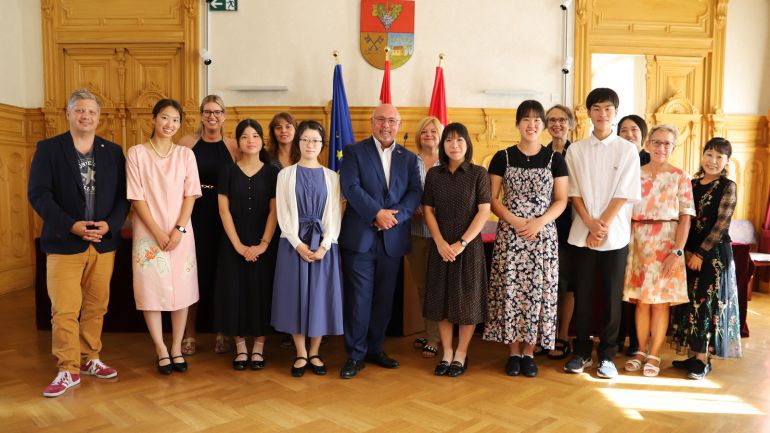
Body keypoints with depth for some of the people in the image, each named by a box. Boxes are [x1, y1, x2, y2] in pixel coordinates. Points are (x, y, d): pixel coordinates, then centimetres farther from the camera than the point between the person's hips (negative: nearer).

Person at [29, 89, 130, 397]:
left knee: (96, 306, 11)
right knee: (64, 310, -2)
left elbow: (123, 195, 5)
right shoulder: (48, 149, 1)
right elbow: (38, 194, -6)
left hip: (103, 242, 3)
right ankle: (68, 370, 10)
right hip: (64, 242, -2)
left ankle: (89, 360, 27)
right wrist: (72, 225, -16)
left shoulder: (113, 151, 8)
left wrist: (110, 224, -11)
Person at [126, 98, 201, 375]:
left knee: (181, 290, 5)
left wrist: (178, 230, -10)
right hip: (149, 233, -2)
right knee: (151, 290, 1)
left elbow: (190, 195, 1)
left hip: (180, 233, 2)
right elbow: (137, 197, -5)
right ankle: (161, 351, 14)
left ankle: (176, 349, 17)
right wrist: (157, 233, -12)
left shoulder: (185, 154, 5)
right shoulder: (136, 153, -1)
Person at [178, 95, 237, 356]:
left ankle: (221, 332, 22)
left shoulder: (233, 146, 2)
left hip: (222, 217, 1)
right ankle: (189, 333, 19)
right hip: (192, 215, 0)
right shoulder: (187, 143, 0)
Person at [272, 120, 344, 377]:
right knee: (296, 295, 3)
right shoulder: (286, 174, 4)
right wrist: (298, 244, -12)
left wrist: (324, 245, -11)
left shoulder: (331, 177, 6)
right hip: (294, 243, -1)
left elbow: (334, 214, 1)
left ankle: (314, 353, 18)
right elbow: (283, 214, -1)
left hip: (324, 244, 1)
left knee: (321, 296, 4)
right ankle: (301, 354, 16)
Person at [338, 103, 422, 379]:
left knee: (384, 298, 11)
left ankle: (376, 349, 26)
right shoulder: (355, 152, 3)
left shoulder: (409, 158, 12)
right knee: (359, 298, 0)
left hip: (393, 239, 3)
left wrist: (395, 215, -15)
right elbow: (350, 187, -10)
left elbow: (415, 193, 1)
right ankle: (355, 355, 12)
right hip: (360, 237, -3)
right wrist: (377, 213, -19)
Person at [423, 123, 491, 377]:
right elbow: (428, 211, 4)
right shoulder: (434, 174, 5)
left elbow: (484, 212, -7)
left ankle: (461, 354, 18)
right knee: (441, 299, 7)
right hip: (441, 247, 3)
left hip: (469, 246, -2)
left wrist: (461, 243, -14)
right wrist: (440, 243, -9)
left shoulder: (478, 173, -3)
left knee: (467, 300, 4)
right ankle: (446, 353, 20)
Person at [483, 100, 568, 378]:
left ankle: (529, 352, 15)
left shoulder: (555, 159, 6)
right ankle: (513, 352, 13)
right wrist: (515, 221, -13)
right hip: (509, 234, 0)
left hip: (543, 235, 1)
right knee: (510, 290, -1)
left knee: (537, 290, 1)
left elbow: (561, 200, 4)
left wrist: (539, 222, -12)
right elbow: (492, 199, 2)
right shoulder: (503, 158, 4)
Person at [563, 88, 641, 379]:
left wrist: (603, 226, -11)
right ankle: (581, 352, 19)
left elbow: (624, 194, -4)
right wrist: (591, 224, -11)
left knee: (611, 298, 5)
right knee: (582, 297, 6)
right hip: (581, 234, 1)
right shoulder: (576, 150, 5)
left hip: (615, 236, -1)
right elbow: (573, 192, 1)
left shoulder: (628, 150, 2)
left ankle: (606, 356, 18)